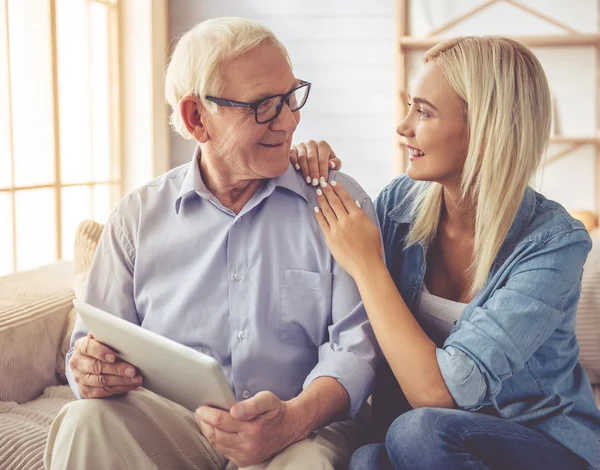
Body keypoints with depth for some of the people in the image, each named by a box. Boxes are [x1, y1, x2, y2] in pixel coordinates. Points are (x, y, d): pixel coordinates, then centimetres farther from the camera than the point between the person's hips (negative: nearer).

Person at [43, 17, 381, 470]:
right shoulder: (140, 215, 8)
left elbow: (355, 343, -4)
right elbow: (95, 344, 11)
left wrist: (296, 417, -24)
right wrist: (91, 371, -15)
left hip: (299, 430, -1)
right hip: (168, 426, 2)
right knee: (85, 422, -28)